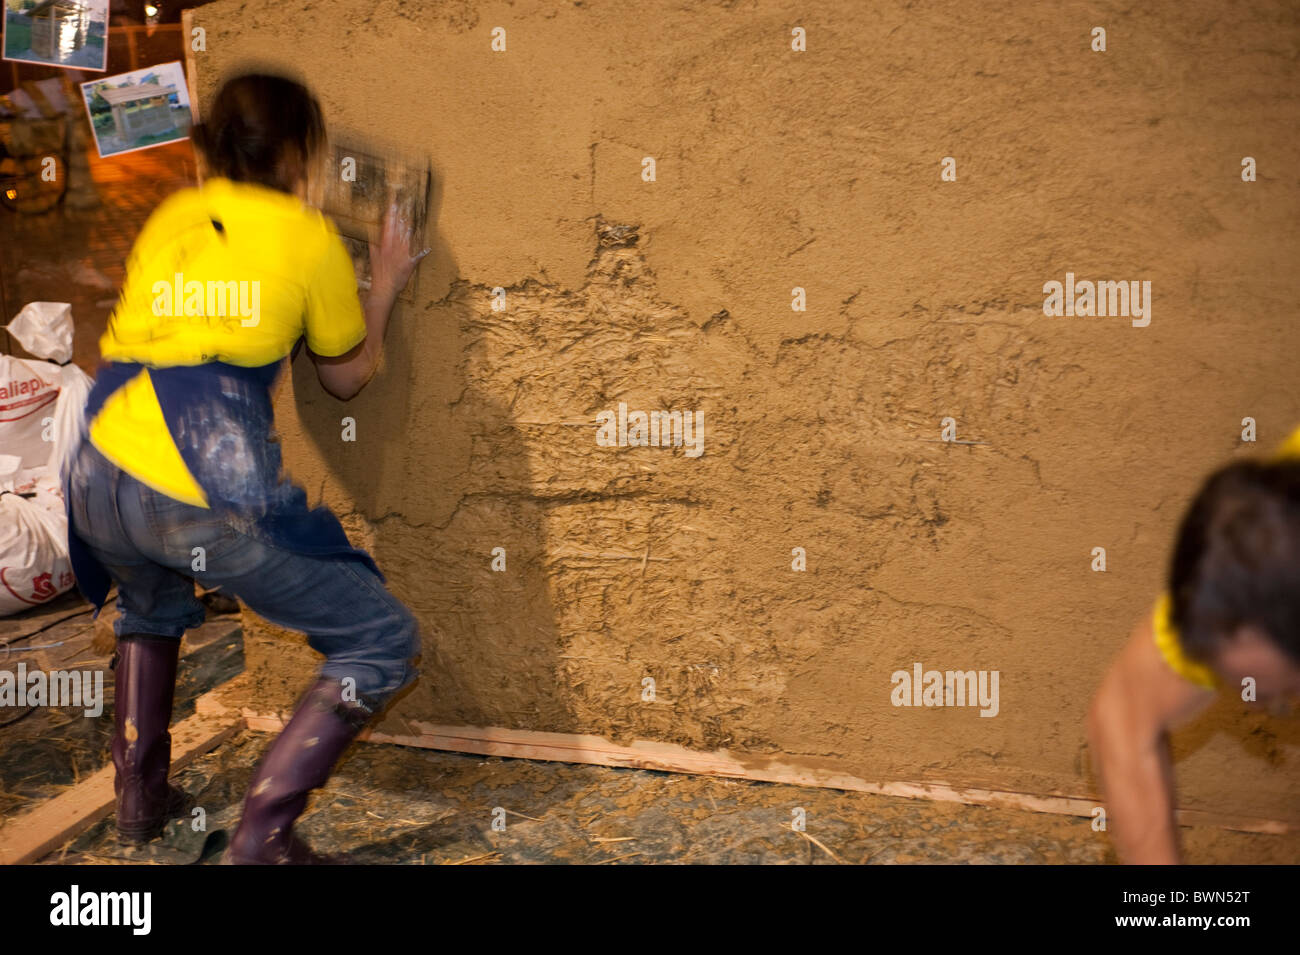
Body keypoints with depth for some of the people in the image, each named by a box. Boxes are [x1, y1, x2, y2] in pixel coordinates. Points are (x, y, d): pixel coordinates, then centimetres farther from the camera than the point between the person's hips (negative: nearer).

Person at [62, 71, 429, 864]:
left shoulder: (168, 218, 19)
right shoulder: (309, 238, 5)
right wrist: (385, 288, 32)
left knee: (151, 604, 40)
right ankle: (263, 835, 0)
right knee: (387, 644, 7)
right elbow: (348, 378, 17)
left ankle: (140, 796, 37)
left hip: (101, 483, 7)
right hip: (209, 502, -6)